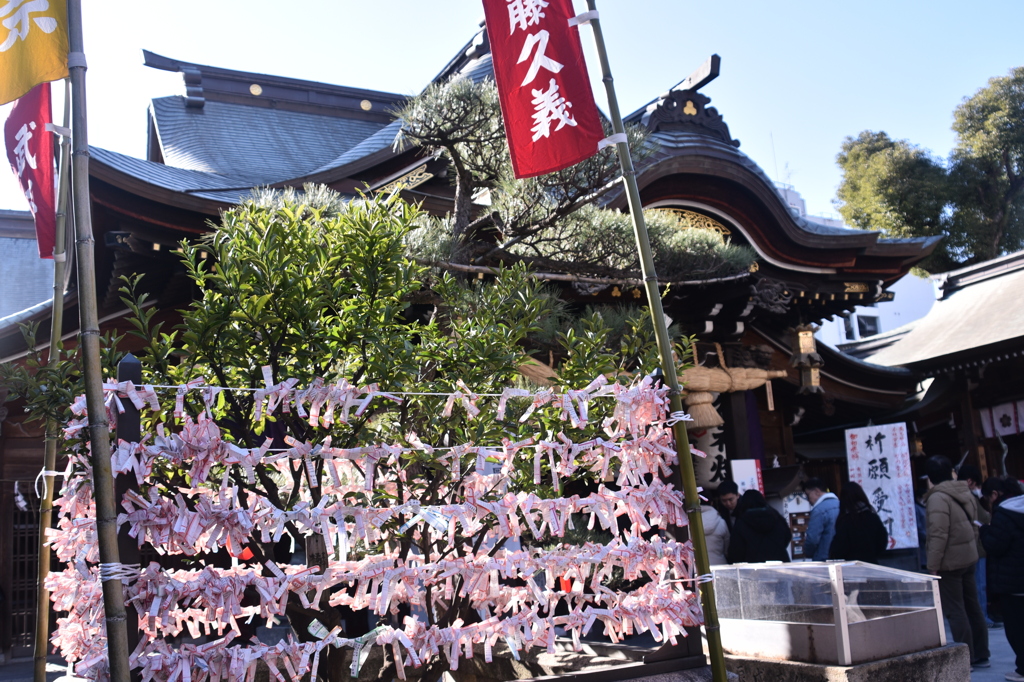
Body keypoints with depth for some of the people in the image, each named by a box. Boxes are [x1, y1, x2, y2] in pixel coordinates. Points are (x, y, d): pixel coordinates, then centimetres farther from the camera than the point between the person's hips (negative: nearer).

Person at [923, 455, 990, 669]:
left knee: (955, 611, -1)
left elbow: (938, 535, -22)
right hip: (969, 558, 8)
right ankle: (980, 655, 23)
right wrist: (972, 549, 21)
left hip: (949, 562, -8)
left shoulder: (938, 498, -17)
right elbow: (973, 527, 14)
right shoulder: (966, 493, 8)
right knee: (972, 607, 15)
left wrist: (932, 566, -18)